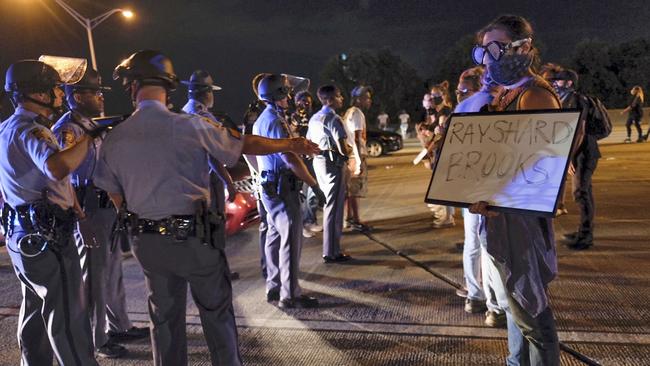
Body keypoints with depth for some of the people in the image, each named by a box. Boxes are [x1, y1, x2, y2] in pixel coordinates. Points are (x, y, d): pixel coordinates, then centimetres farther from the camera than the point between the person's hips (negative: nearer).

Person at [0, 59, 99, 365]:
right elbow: (58, 167, -37)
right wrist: (90, 137, -27)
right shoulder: (29, 129, -16)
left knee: (35, 312, 19)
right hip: (45, 235, -10)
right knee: (68, 317, -7)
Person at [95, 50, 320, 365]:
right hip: (194, 236, -3)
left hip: (146, 243, 4)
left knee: (164, 319, 18)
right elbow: (245, 145, -2)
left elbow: (116, 197, 7)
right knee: (217, 313, 14)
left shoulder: (113, 139, -2)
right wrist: (291, 145, 13)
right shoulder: (190, 126, -13)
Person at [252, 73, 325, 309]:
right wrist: (314, 185, -19)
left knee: (275, 237, 15)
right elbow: (290, 159, -23)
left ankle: (274, 288, 23)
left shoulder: (261, 120, 15)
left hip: (270, 187, 10)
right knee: (291, 241, -6)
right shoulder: (275, 121, -17)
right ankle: (290, 295, 0)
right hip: (282, 189, -10)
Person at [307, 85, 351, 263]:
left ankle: (330, 246, 35)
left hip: (318, 161, 9)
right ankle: (331, 252, -1)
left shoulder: (314, 118, 13)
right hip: (333, 163, -9)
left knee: (327, 203, 21)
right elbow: (342, 147, -20)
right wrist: (346, 154, -1)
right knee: (334, 207, -5)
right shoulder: (333, 118, -15)